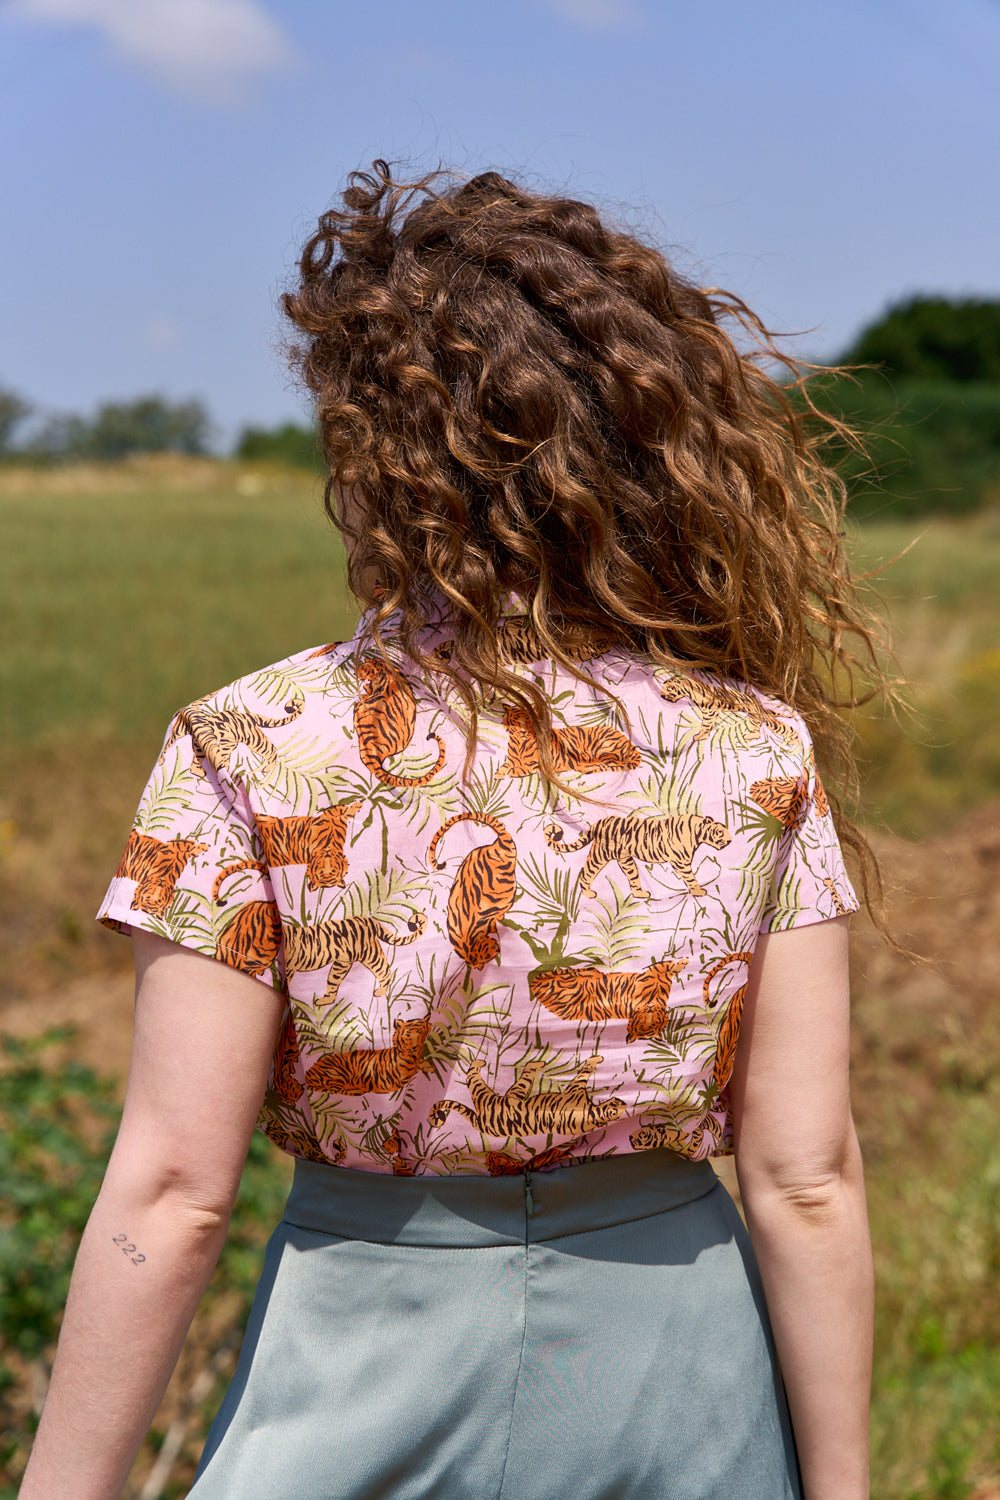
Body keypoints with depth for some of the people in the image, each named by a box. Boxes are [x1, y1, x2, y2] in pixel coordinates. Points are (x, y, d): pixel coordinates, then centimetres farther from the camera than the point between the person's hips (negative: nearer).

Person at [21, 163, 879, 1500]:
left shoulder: (254, 753, -15)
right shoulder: (760, 751, -9)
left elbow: (170, 1192, -14)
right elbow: (807, 1178, -7)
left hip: (370, 1357, -2)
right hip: (678, 1355, 2)